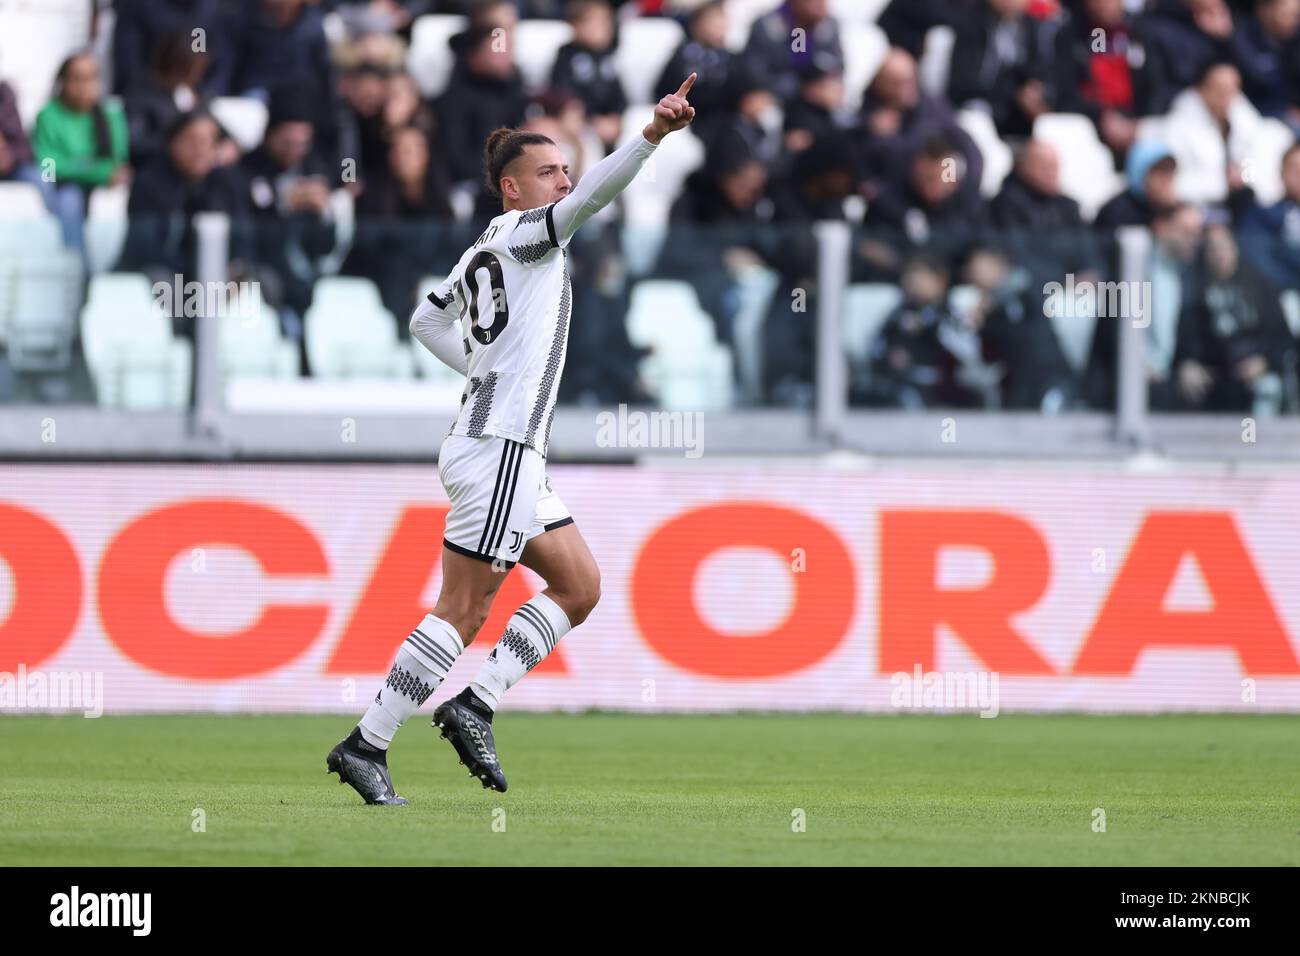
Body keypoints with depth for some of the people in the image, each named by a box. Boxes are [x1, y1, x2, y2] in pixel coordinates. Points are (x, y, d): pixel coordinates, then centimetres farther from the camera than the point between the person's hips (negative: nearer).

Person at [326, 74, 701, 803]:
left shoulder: (483, 254, 18)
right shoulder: (522, 232, -7)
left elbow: (426, 322, 32)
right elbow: (590, 196, -25)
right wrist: (652, 135, -36)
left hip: (514, 453, 10)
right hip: (499, 449, -10)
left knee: (580, 588, 11)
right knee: (463, 613, -8)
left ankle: (476, 705, 7)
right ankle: (367, 745, -6)